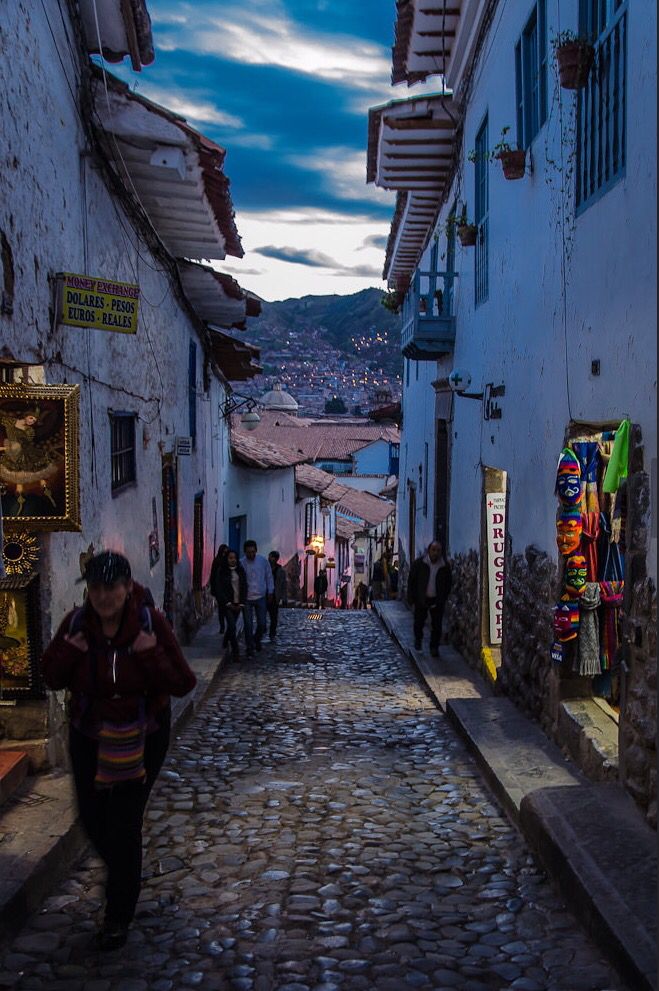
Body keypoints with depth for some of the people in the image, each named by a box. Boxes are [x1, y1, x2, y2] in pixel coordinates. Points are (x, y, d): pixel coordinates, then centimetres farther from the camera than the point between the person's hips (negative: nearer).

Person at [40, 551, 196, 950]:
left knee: (124, 823, -2)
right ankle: (125, 875, 47)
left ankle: (119, 917, 17)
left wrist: (151, 655, -31)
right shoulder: (76, 623, -12)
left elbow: (183, 685, -16)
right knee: (93, 818, 14)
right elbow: (52, 680, -2)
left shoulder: (151, 623, -19)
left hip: (141, 737, -3)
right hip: (89, 736, 4)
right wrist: (69, 652, -20)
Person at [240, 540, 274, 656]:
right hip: (246, 598, -2)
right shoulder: (241, 563, -10)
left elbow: (269, 576, 7)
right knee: (248, 625, 1)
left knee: (262, 624, 5)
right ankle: (250, 648, 14)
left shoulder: (262, 560, -4)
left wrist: (270, 592, 9)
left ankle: (257, 639, 34)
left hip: (261, 597, 2)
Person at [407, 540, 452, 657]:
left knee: (436, 625, 0)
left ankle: (434, 647, 11)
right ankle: (418, 639, 38)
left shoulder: (445, 566, -4)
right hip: (421, 598, 0)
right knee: (419, 621, 11)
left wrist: (443, 599, 2)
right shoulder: (419, 563, -7)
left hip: (437, 600, 0)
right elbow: (411, 580, -1)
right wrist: (411, 598, -4)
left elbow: (448, 584, 6)